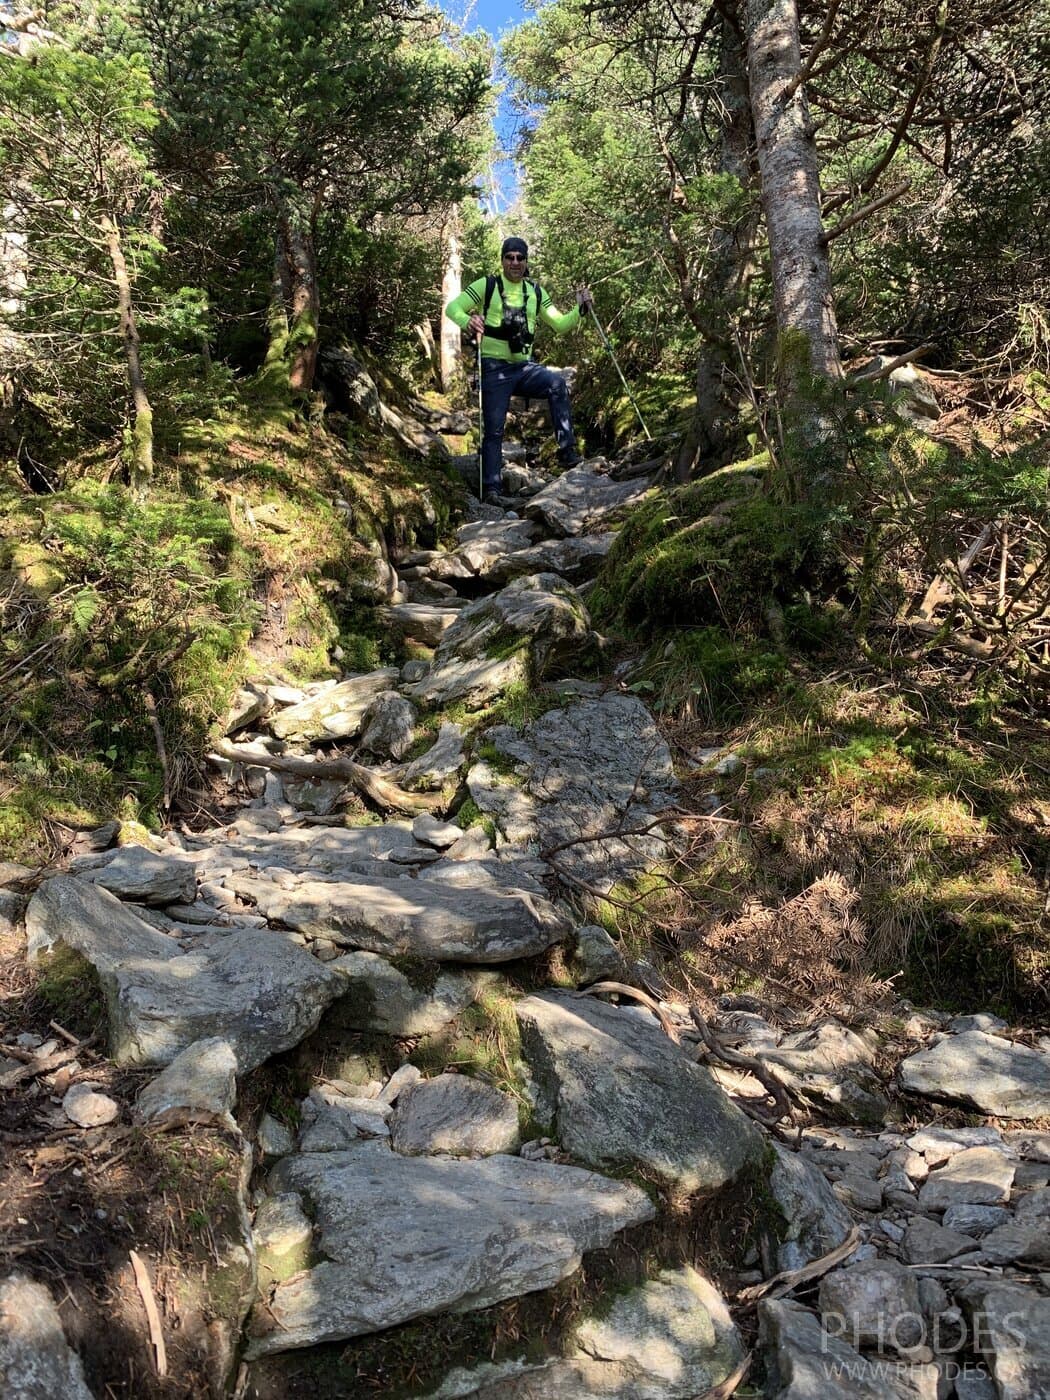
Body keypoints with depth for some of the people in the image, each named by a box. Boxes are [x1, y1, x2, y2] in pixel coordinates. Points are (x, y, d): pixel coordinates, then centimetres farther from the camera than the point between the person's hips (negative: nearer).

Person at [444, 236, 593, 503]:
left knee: (557, 383, -26)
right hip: (495, 368, -2)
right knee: (494, 429, -5)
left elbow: (560, 325, 13)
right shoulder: (486, 286, 0)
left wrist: (579, 310, -6)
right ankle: (491, 488, 2)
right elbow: (452, 307, -2)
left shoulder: (535, 292, 11)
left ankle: (567, 451, -26)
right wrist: (467, 321, -24)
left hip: (524, 366, 3)